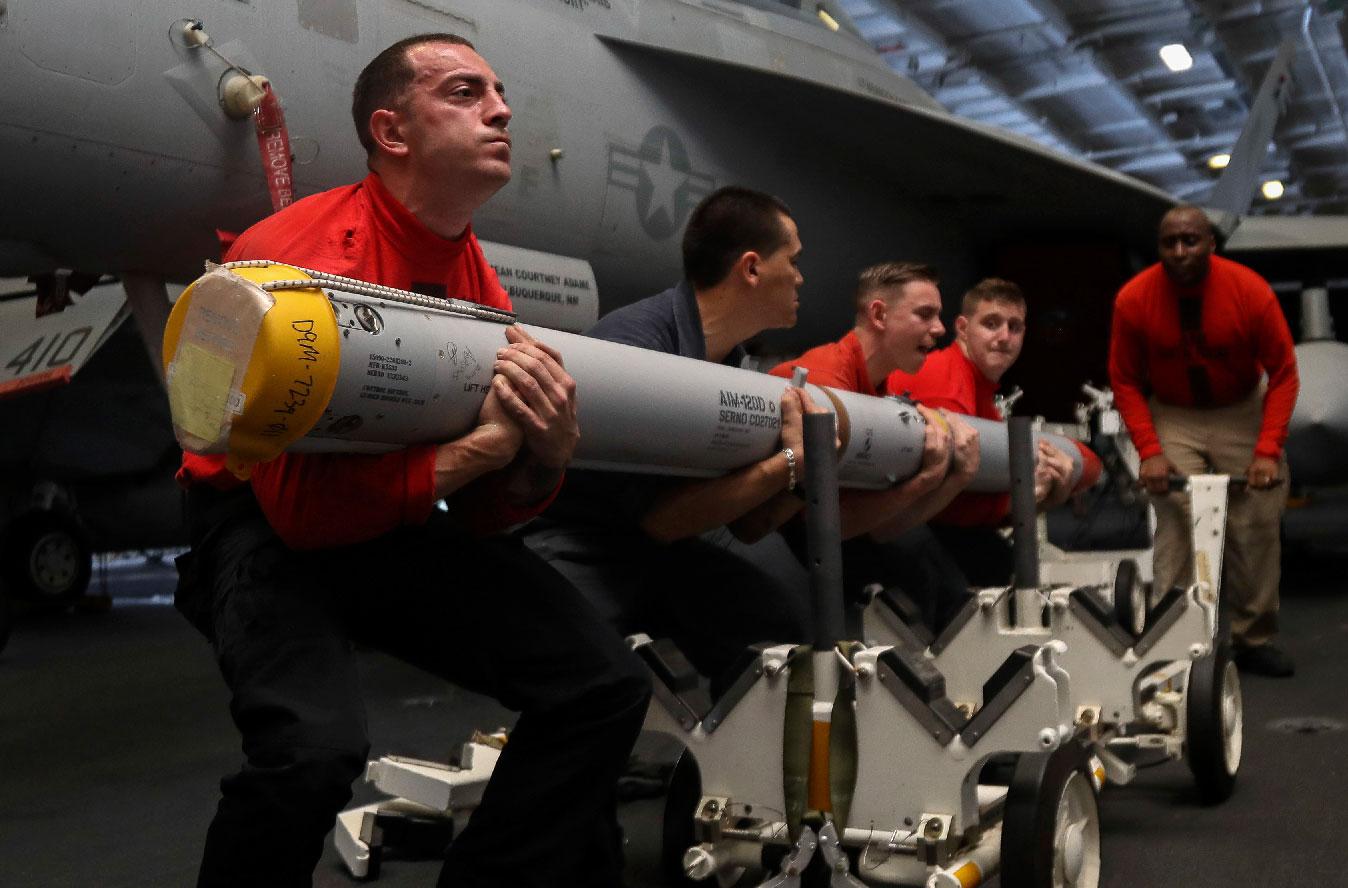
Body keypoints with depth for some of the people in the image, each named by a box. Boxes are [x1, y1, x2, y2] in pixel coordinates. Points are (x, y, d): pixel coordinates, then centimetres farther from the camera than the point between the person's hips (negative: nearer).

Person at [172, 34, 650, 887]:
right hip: (262, 529, -6)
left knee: (606, 684, -8)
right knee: (315, 745, -33)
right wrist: (479, 443, -28)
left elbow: (481, 514, 2)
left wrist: (543, 459, -19)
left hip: (404, 529, 6)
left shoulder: (483, 286, 2)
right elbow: (304, 503, -24)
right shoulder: (303, 258, -19)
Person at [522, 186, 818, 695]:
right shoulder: (635, 339, -23)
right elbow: (661, 517, -25)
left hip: (681, 543, 8)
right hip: (581, 545, -8)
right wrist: (792, 462, -21)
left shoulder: (734, 361, 2)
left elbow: (743, 522, 4)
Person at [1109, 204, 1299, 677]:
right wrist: (1149, 451, -18)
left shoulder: (1251, 291, -17)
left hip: (1242, 413, 1)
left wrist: (1267, 450, -19)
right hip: (1172, 417, -1)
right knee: (1176, 526, -16)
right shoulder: (1133, 299, -15)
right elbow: (1126, 382, -7)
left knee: (1258, 526, -3)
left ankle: (1254, 639, 11)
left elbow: (1283, 374, -11)